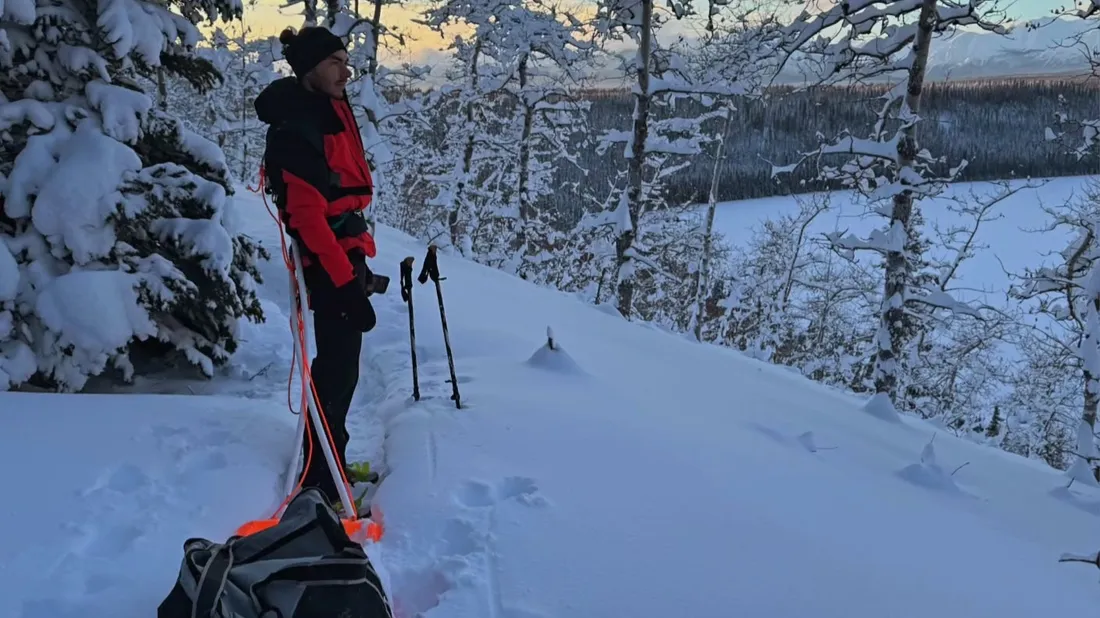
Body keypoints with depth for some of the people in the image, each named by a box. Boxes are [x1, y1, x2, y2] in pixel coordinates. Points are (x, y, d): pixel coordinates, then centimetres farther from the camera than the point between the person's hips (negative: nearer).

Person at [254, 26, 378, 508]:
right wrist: (346, 282, -27)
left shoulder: (331, 111, 12)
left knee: (340, 366, 18)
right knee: (336, 369, -6)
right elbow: (308, 216, -25)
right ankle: (321, 481, 4)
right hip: (331, 265, -10)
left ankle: (329, 461, 33)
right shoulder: (296, 131, -19)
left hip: (346, 257, 10)